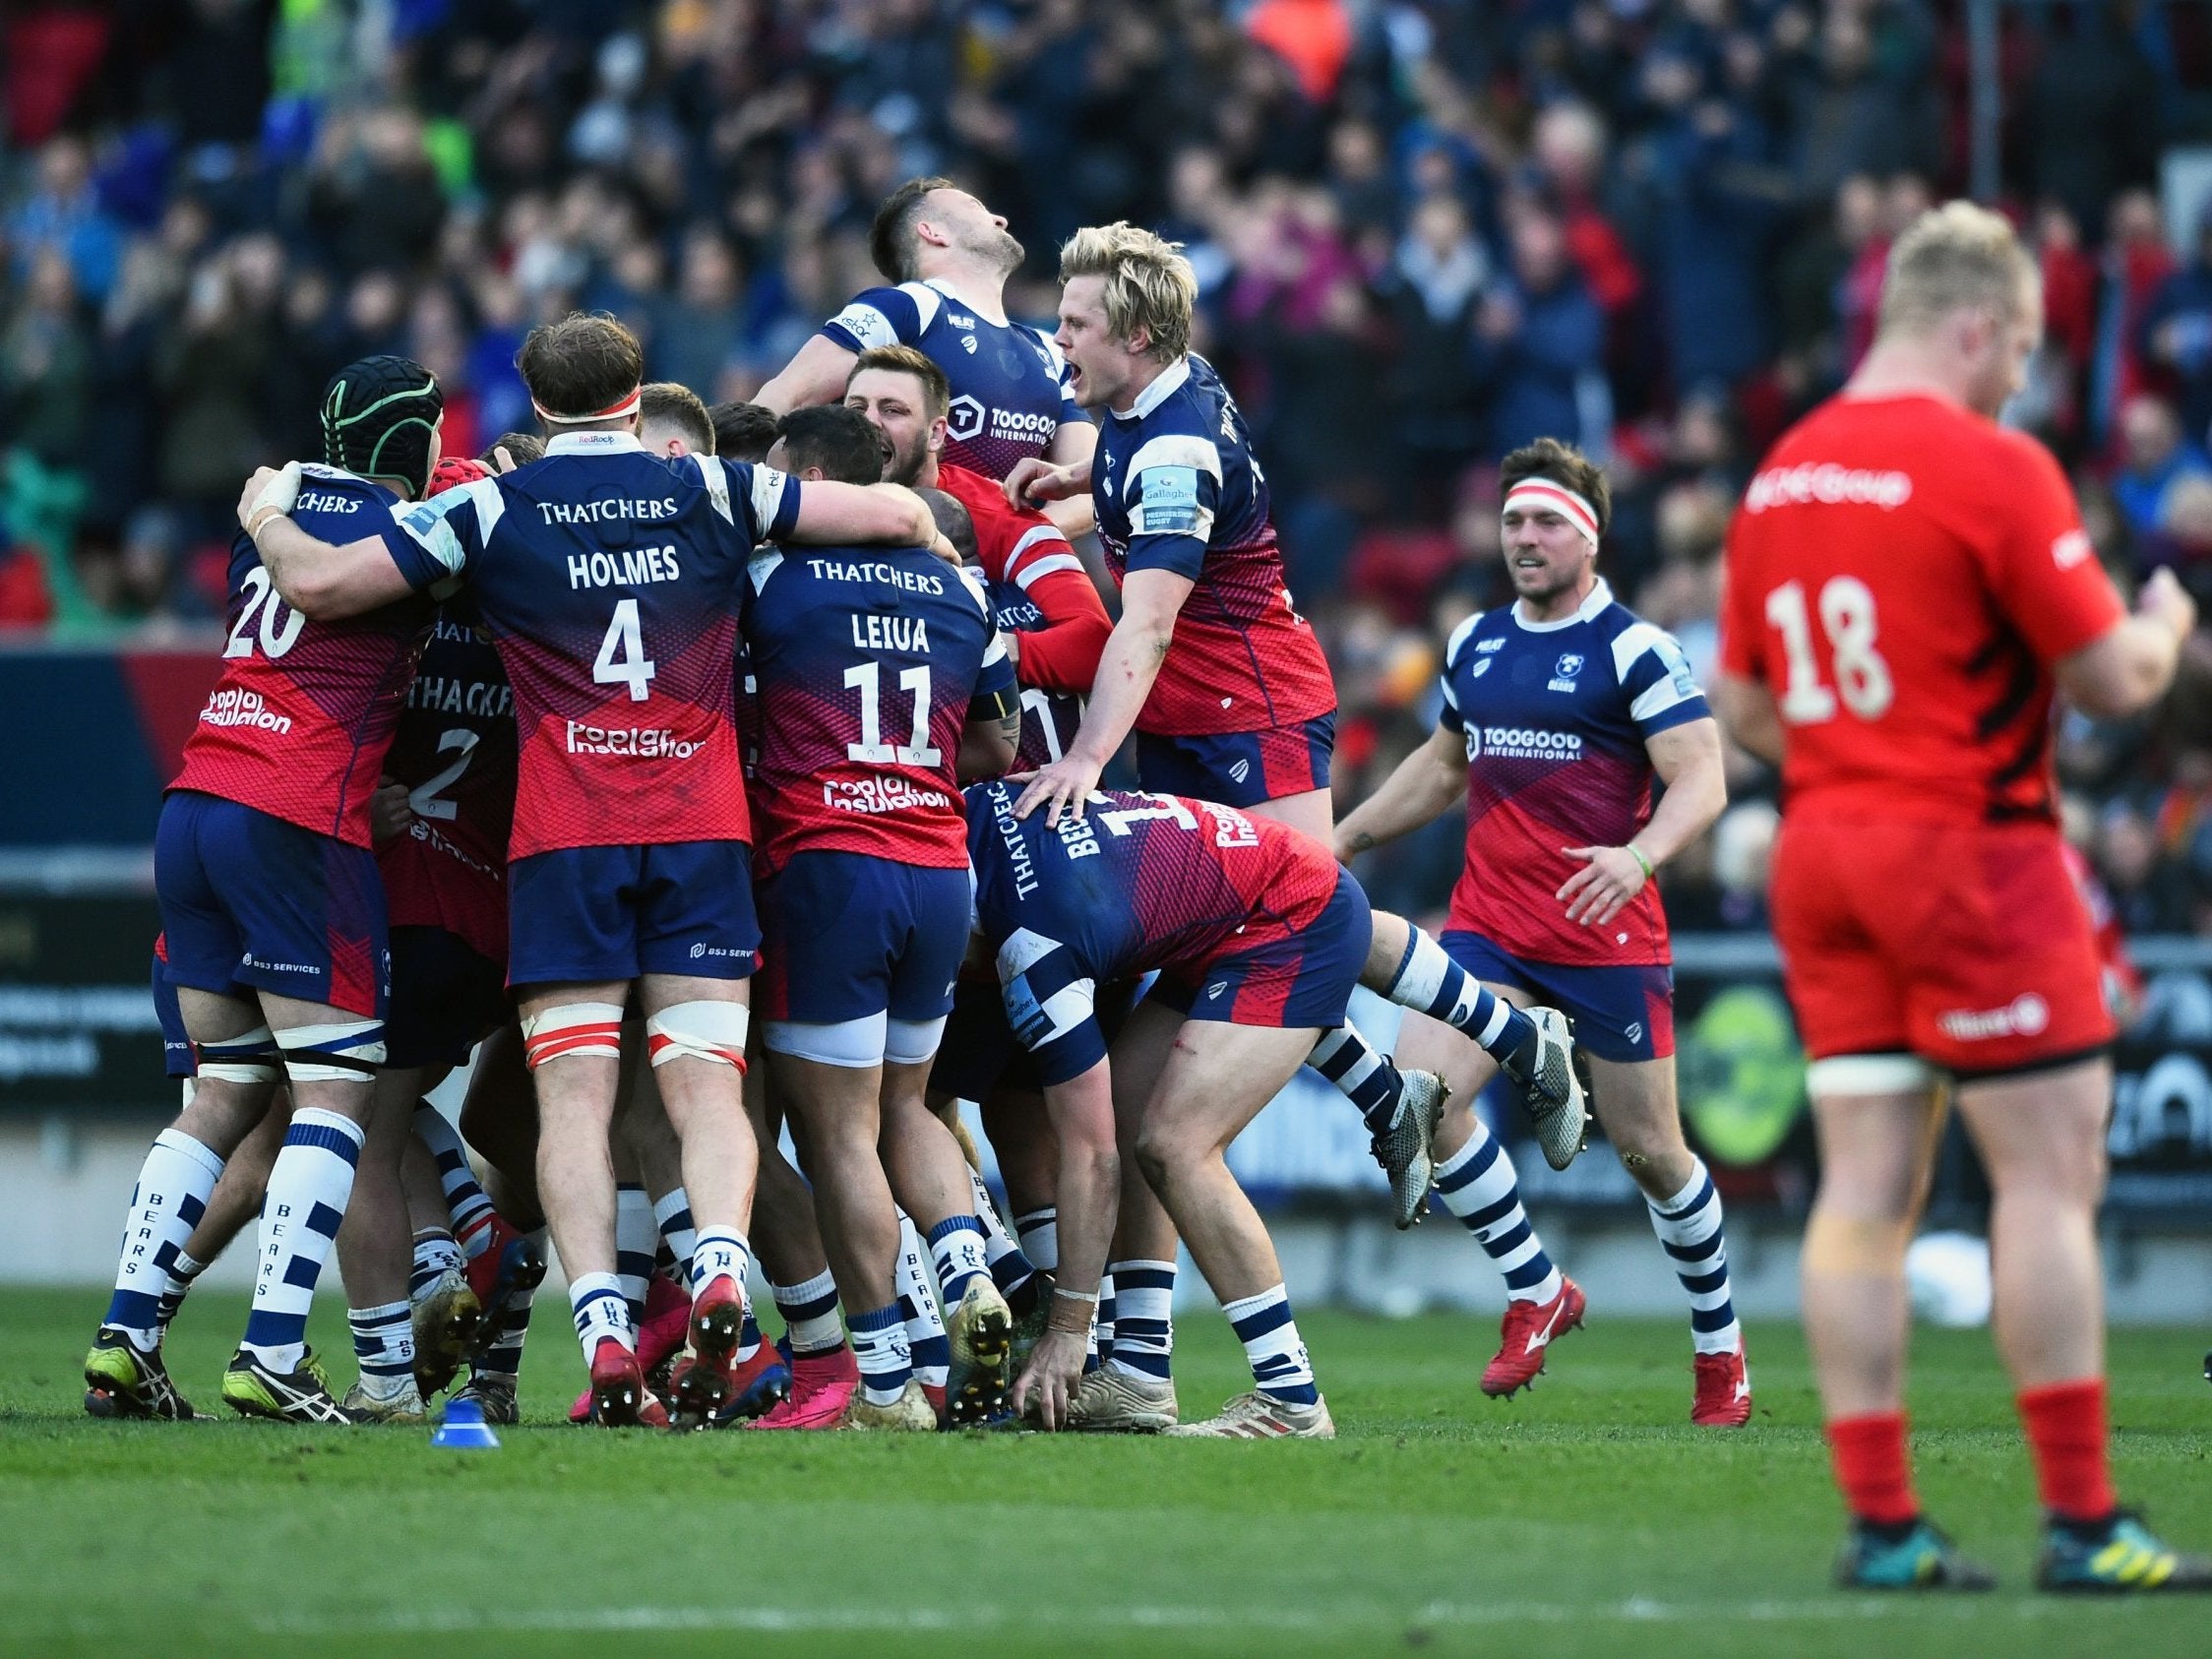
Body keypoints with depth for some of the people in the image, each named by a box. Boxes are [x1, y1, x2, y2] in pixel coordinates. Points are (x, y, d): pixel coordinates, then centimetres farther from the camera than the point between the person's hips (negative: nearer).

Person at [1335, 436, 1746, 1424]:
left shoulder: (1636, 650, -7)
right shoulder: (1473, 644, 11)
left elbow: (1701, 779, -15)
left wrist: (1638, 857, -33)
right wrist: (1346, 837, 27)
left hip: (1608, 936, -5)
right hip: (1488, 926, 5)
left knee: (1647, 1149, 2)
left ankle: (1720, 1345, 24)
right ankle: (1536, 1293, 2)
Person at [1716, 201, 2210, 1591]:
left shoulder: (1781, 475, 10)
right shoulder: (1994, 468, -12)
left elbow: (1744, 705, 15)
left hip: (1820, 849, 7)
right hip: (1969, 846, -7)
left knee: (1866, 1189, 5)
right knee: (2052, 1173, -3)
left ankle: (1880, 1519, 3)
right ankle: (2081, 1521, -5)